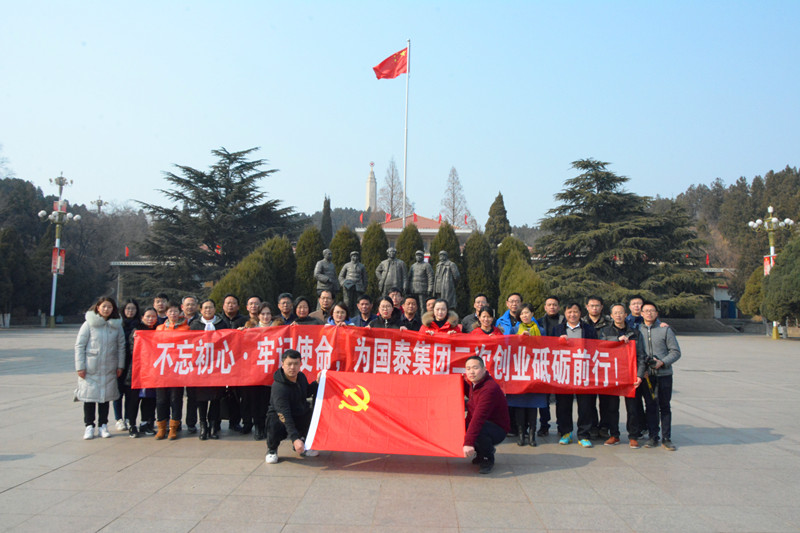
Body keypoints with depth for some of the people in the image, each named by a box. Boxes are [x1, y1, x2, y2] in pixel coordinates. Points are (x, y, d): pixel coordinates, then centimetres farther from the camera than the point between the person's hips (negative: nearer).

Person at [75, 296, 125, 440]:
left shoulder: (117, 325, 5)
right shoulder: (89, 323, -4)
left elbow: (121, 346, 9)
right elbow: (79, 345, -4)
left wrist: (120, 365, 5)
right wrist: (80, 366, -8)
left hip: (109, 368, 2)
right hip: (90, 368, -2)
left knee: (105, 396, 7)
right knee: (89, 395, 2)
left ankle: (103, 425, 18)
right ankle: (89, 425, 13)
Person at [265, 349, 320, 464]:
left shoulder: (301, 376, -6)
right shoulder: (279, 387, -29)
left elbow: (307, 393, 17)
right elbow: (284, 415, -36)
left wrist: (317, 382, -2)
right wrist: (295, 438, -45)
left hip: (300, 417, 8)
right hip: (280, 417, -8)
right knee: (275, 426, -37)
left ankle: (302, 446, 10)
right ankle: (271, 450, 1)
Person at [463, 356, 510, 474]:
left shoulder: (489, 388, -28)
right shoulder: (474, 383, 2)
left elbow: (479, 417, -38)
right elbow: (470, 394, 30)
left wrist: (468, 442, -45)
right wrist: (462, 382, 11)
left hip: (498, 430, -9)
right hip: (485, 425, 9)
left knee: (478, 430, -38)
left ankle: (488, 459, -8)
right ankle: (482, 452, 14)